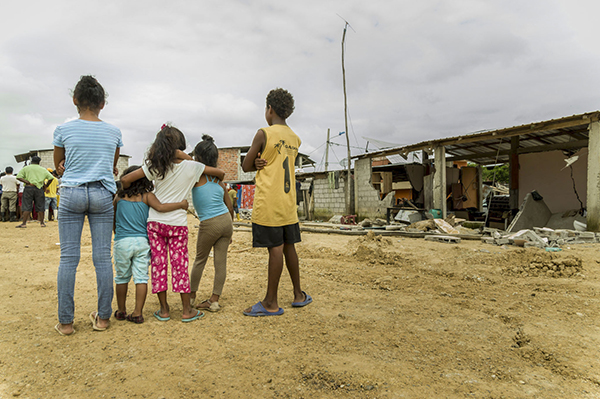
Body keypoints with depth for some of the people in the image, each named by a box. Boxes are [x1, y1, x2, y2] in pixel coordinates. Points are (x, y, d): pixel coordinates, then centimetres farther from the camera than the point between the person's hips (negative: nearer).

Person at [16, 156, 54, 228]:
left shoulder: (26, 168, 7)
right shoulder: (43, 169, 9)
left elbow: (18, 177, -5)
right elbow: (51, 178, 2)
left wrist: (28, 182, -8)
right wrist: (45, 186, 9)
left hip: (28, 188, -1)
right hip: (39, 189, 1)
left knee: (27, 207, 2)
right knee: (40, 207, 7)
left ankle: (24, 223, 0)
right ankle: (42, 222, 12)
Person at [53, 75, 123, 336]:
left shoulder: (64, 130, -1)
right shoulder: (114, 132, 4)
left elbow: (59, 166, 13)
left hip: (71, 194, -1)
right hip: (102, 195, 1)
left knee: (68, 258, 4)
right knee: (102, 258, 5)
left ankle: (66, 322, 10)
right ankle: (103, 317, 13)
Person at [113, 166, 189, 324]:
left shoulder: (119, 196, 7)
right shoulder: (147, 196, -1)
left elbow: (112, 217, 16)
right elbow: (160, 207, -17)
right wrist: (181, 204, -7)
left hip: (122, 241, 1)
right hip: (142, 241, -1)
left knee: (122, 277, 13)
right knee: (141, 277, 3)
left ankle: (121, 311, 25)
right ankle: (137, 313, 3)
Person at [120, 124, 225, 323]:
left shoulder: (155, 166, -3)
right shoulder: (191, 167, -3)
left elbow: (125, 179, -4)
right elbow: (220, 173, 8)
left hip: (155, 222, 1)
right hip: (178, 223, -1)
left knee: (158, 264, 9)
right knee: (180, 264, 6)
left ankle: (164, 310, 17)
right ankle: (186, 310, 13)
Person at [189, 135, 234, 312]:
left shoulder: (197, 176, -5)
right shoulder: (219, 180, 10)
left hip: (209, 224, -4)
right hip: (226, 220, 4)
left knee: (200, 260, 15)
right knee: (221, 261, 7)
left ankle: (191, 295, 30)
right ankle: (214, 300, 12)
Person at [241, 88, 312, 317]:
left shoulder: (264, 134, -9)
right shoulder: (295, 140, 13)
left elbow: (246, 167, -2)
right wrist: (262, 163, 1)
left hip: (268, 203, -7)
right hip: (288, 203, 7)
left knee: (275, 249, -4)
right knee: (288, 246, 15)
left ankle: (271, 303, 6)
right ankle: (299, 295, 26)